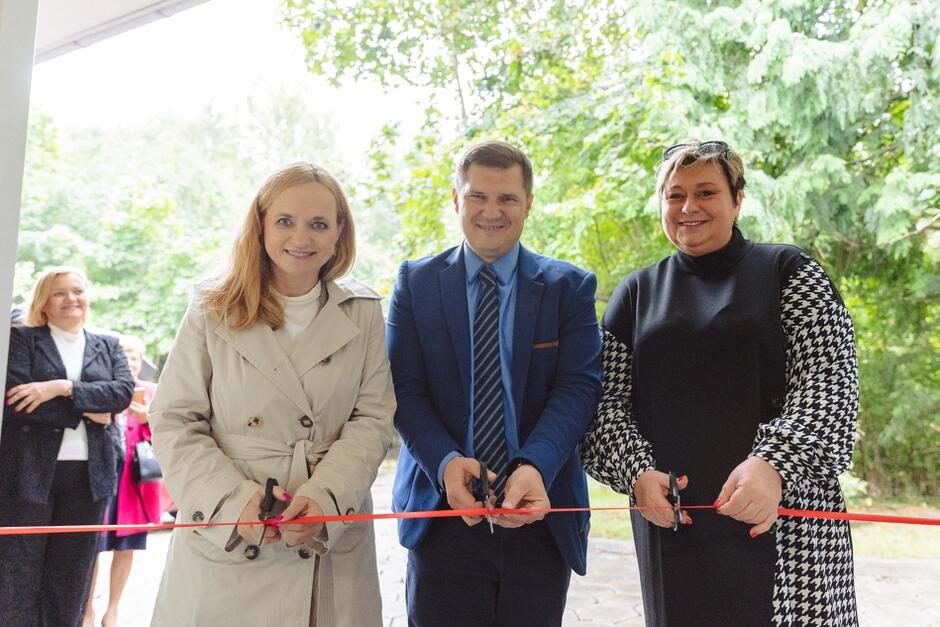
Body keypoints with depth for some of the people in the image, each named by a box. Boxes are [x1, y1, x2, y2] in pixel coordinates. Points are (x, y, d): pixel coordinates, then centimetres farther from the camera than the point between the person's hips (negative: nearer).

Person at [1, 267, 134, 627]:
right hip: (29, 471, -3)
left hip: (89, 473, 3)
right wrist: (85, 413, -10)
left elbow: (124, 391, -3)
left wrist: (63, 387, -15)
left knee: (70, 579, 9)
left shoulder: (108, 346, 14)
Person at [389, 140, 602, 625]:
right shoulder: (416, 282, 4)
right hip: (443, 511, 0)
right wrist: (445, 462, -19)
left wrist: (535, 465, -24)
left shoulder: (570, 287, 3)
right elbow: (405, 390, -2)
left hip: (539, 511, 1)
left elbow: (579, 386, -7)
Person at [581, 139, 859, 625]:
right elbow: (606, 399, 7)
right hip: (670, 516, 3)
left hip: (783, 513, -2)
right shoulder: (636, 293, 12)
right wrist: (636, 473, -10)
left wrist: (774, 466, -22)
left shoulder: (789, 273, 4)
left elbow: (828, 383, -7)